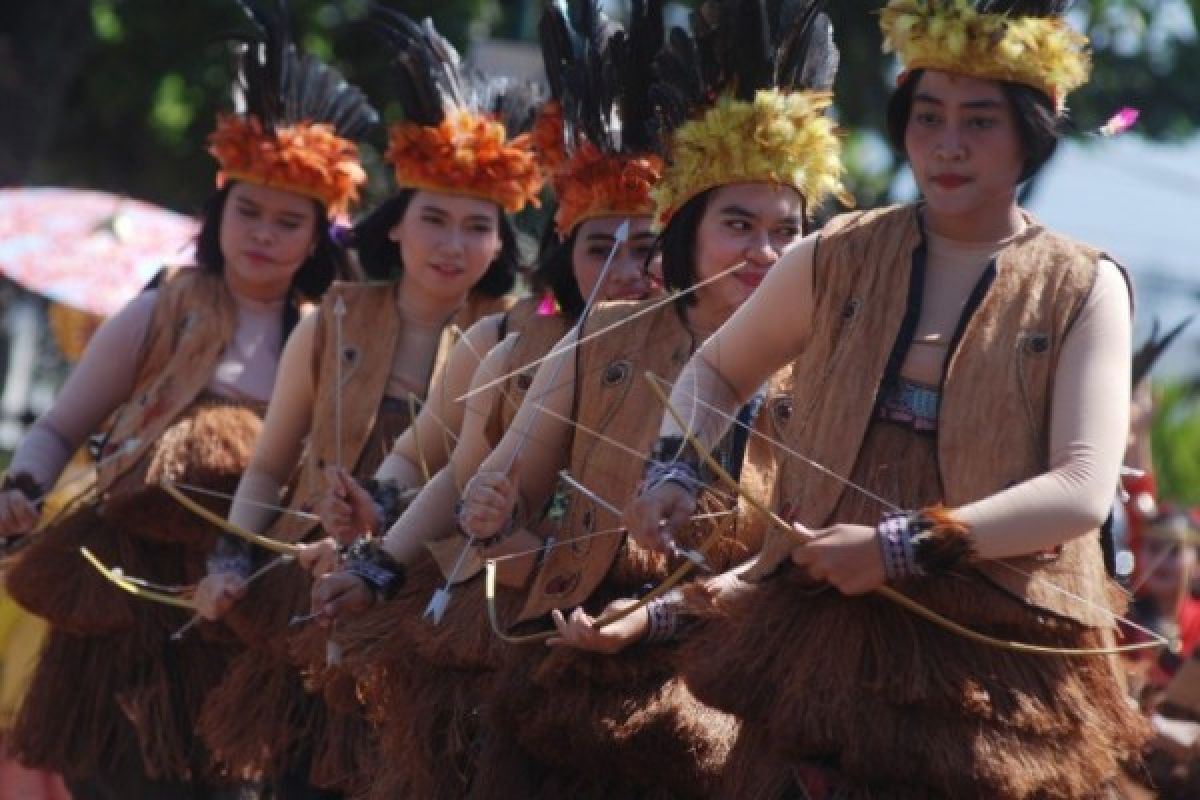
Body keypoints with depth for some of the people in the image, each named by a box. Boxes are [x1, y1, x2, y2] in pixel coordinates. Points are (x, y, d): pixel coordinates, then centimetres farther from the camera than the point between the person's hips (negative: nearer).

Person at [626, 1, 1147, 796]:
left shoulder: (1083, 290, -1)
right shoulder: (838, 258, 7)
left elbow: (1083, 490, -11)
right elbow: (717, 370, 22)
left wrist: (904, 546, -18)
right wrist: (674, 473, 2)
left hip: (1001, 662, -2)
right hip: (827, 642, 2)